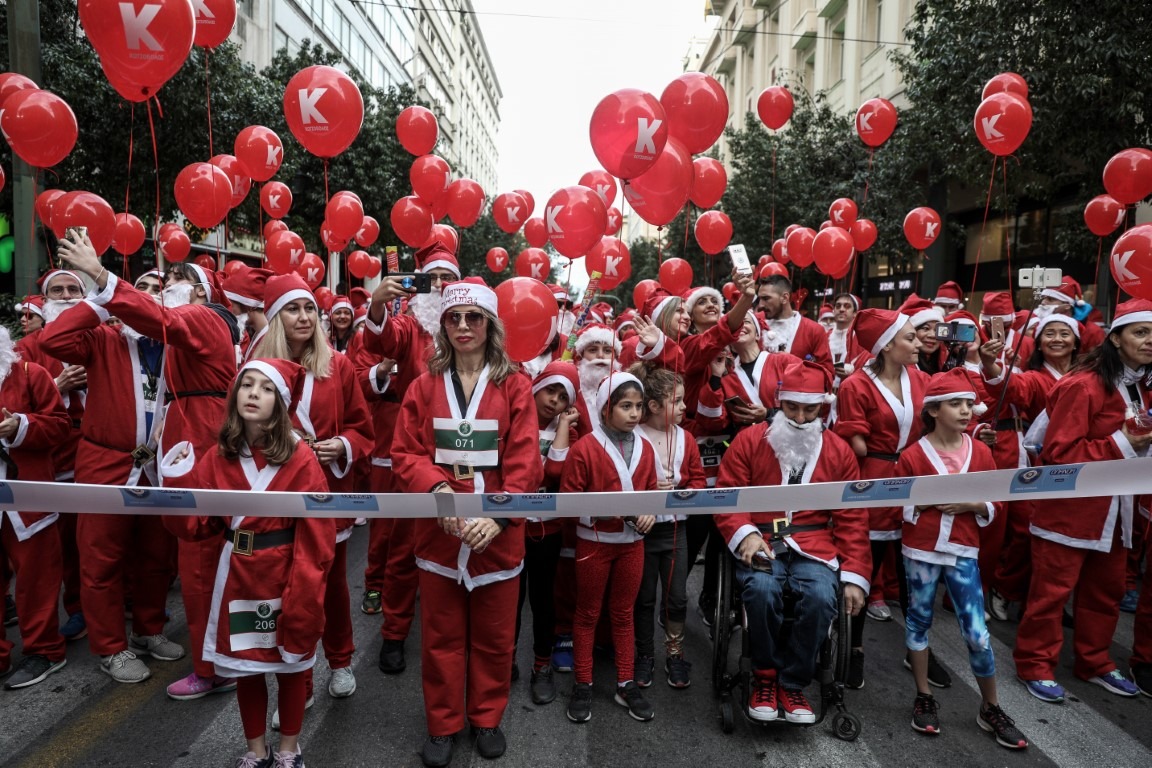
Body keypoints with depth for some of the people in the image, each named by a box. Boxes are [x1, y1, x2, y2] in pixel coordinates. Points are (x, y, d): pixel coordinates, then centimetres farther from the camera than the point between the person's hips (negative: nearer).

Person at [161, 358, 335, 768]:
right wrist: (179, 478, -11)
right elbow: (195, 525, 0)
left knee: (290, 664, 14)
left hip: (285, 576, -3)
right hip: (237, 576, 4)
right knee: (244, 666, 17)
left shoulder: (299, 457, -13)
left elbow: (316, 532, -14)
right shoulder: (218, 457, 0)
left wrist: (304, 589, -18)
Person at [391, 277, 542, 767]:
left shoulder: (514, 386, -2)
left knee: (493, 635, 14)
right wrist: (437, 488, -19)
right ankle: (443, 725, 33)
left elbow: (525, 461, -9)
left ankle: (487, 718, 36)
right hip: (439, 531, 1)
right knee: (441, 636, 14)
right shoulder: (424, 386, 3)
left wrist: (498, 514, -21)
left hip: (498, 533, -1)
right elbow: (405, 454, -1)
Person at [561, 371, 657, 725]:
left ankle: (626, 684, 27)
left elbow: (651, 491, 11)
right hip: (594, 542, -4)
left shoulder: (645, 448, 2)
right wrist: (600, 510, -26)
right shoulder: (584, 448, -14)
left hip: (632, 542, 4)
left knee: (624, 613, 16)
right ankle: (582, 686, 23)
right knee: (588, 613, 11)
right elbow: (568, 498, -12)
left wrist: (650, 512, -9)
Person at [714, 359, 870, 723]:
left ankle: (792, 684, -3)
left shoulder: (838, 451, 10)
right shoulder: (749, 440, 4)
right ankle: (764, 676, -3)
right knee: (762, 590, -32)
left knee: (822, 597, -28)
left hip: (814, 545, 2)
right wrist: (745, 534, -18)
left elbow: (852, 519, 10)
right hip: (761, 542, -1)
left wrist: (855, 576, 2)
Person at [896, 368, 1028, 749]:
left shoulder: (981, 452, 1)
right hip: (920, 551, -1)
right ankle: (924, 698, 26)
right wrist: (929, 499, -19)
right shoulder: (913, 454, -7)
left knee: (977, 633, 3)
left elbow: (995, 505, 6)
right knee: (919, 621, 10)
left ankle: (990, 709, 22)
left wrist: (971, 504, -13)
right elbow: (899, 507, -4)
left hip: (963, 553, 2)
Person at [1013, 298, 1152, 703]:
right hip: (1070, 508, -9)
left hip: (1111, 508, 9)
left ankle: (1094, 662, 35)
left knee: (1107, 589, 18)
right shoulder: (1083, 385, -19)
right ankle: (1035, 665, 16)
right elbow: (1058, 453, -21)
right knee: (1053, 590, 1)